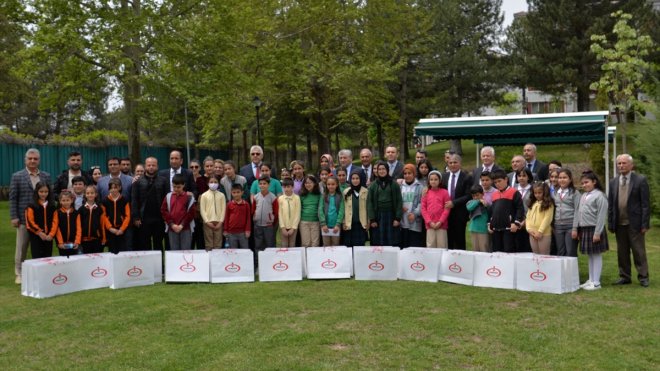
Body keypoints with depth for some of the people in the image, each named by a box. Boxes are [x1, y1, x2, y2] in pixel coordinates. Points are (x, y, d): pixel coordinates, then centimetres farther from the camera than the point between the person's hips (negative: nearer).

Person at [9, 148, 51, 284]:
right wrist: (14, 217, -7)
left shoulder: (46, 176, 9)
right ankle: (19, 274, 16)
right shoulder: (17, 176, 2)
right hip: (24, 218, -2)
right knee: (21, 247, 6)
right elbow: (13, 198, 0)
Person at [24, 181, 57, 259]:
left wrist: (51, 234, -10)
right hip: (36, 236, -3)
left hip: (49, 237, 4)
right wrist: (40, 233, -13)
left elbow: (55, 221, 2)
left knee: (48, 258, 7)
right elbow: (30, 222, -9)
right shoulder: (31, 206, -2)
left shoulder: (52, 206, 8)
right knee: (37, 258, -4)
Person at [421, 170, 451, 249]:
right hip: (430, 225, 2)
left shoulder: (444, 192, 3)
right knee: (430, 246, 1)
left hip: (441, 225, -2)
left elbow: (447, 208, -2)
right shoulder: (426, 193, 10)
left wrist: (440, 222, -11)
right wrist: (429, 222, -6)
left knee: (442, 246, 0)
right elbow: (423, 209, 6)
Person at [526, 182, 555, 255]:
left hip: (544, 234, -6)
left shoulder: (549, 204, -4)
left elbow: (547, 218, -12)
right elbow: (528, 217, 12)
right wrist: (529, 229, -4)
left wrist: (540, 231, -17)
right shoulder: (532, 203, 15)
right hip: (532, 234, 6)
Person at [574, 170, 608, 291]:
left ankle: (596, 282, 5)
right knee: (590, 256, 14)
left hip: (594, 229, -7)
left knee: (596, 255, 0)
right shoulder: (583, 196, 12)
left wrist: (597, 233, -17)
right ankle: (591, 280, 22)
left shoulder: (599, 196, -11)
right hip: (584, 229, 7)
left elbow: (601, 215, -14)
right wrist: (579, 230, 11)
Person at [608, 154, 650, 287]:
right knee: (622, 252, 9)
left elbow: (646, 204, -6)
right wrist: (611, 224, 4)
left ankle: (643, 277, 11)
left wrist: (645, 224, -11)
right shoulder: (613, 182, 9)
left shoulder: (640, 180, -3)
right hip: (619, 224, 4)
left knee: (639, 251, 1)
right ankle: (625, 276, 19)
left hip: (634, 223, -4)